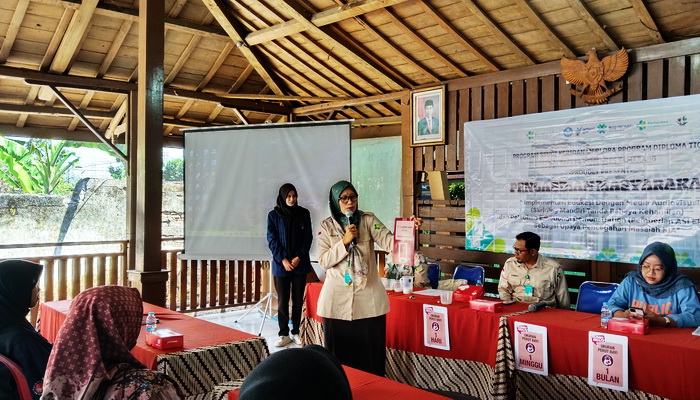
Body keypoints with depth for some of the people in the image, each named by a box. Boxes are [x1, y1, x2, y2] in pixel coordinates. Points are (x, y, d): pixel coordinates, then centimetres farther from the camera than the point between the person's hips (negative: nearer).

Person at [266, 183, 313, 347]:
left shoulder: (304, 214, 3)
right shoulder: (273, 215, 0)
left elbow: (308, 238, 2)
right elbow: (272, 240, -2)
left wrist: (299, 257, -9)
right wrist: (283, 260, -11)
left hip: (300, 264, 1)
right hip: (281, 264, -1)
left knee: (298, 300, 5)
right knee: (283, 301, 2)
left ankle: (296, 332, 15)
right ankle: (284, 335, 11)